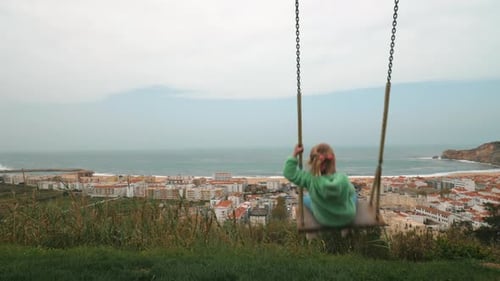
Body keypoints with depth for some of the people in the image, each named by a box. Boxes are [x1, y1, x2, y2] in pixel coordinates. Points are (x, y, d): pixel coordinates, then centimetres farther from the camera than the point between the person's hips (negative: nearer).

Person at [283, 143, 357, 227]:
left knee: (306, 197, 27)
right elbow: (350, 191, -9)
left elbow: (289, 174, -22)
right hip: (347, 218, 0)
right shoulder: (343, 178, -31)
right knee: (353, 194, 32)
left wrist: (294, 155, -22)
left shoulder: (310, 179, -32)